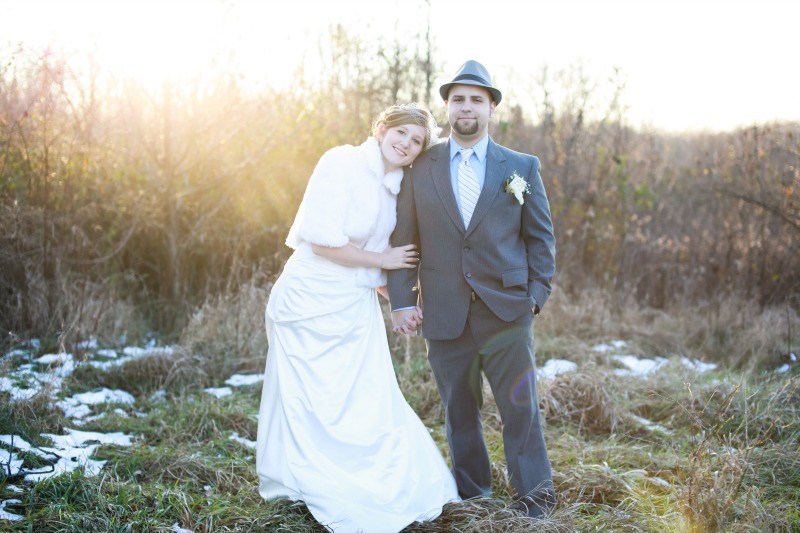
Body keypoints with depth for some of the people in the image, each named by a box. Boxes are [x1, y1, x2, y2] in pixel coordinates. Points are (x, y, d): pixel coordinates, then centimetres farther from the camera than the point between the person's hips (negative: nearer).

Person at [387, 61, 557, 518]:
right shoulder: (421, 168, 5)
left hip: (507, 310, -1)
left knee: (520, 404, 3)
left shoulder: (522, 168, 5)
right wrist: (402, 301, -2)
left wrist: (537, 294, -2)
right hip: (445, 316, 1)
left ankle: (536, 491, 19)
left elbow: (541, 236, 7)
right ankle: (471, 491, 26)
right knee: (459, 410, 11)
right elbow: (404, 239, 4)